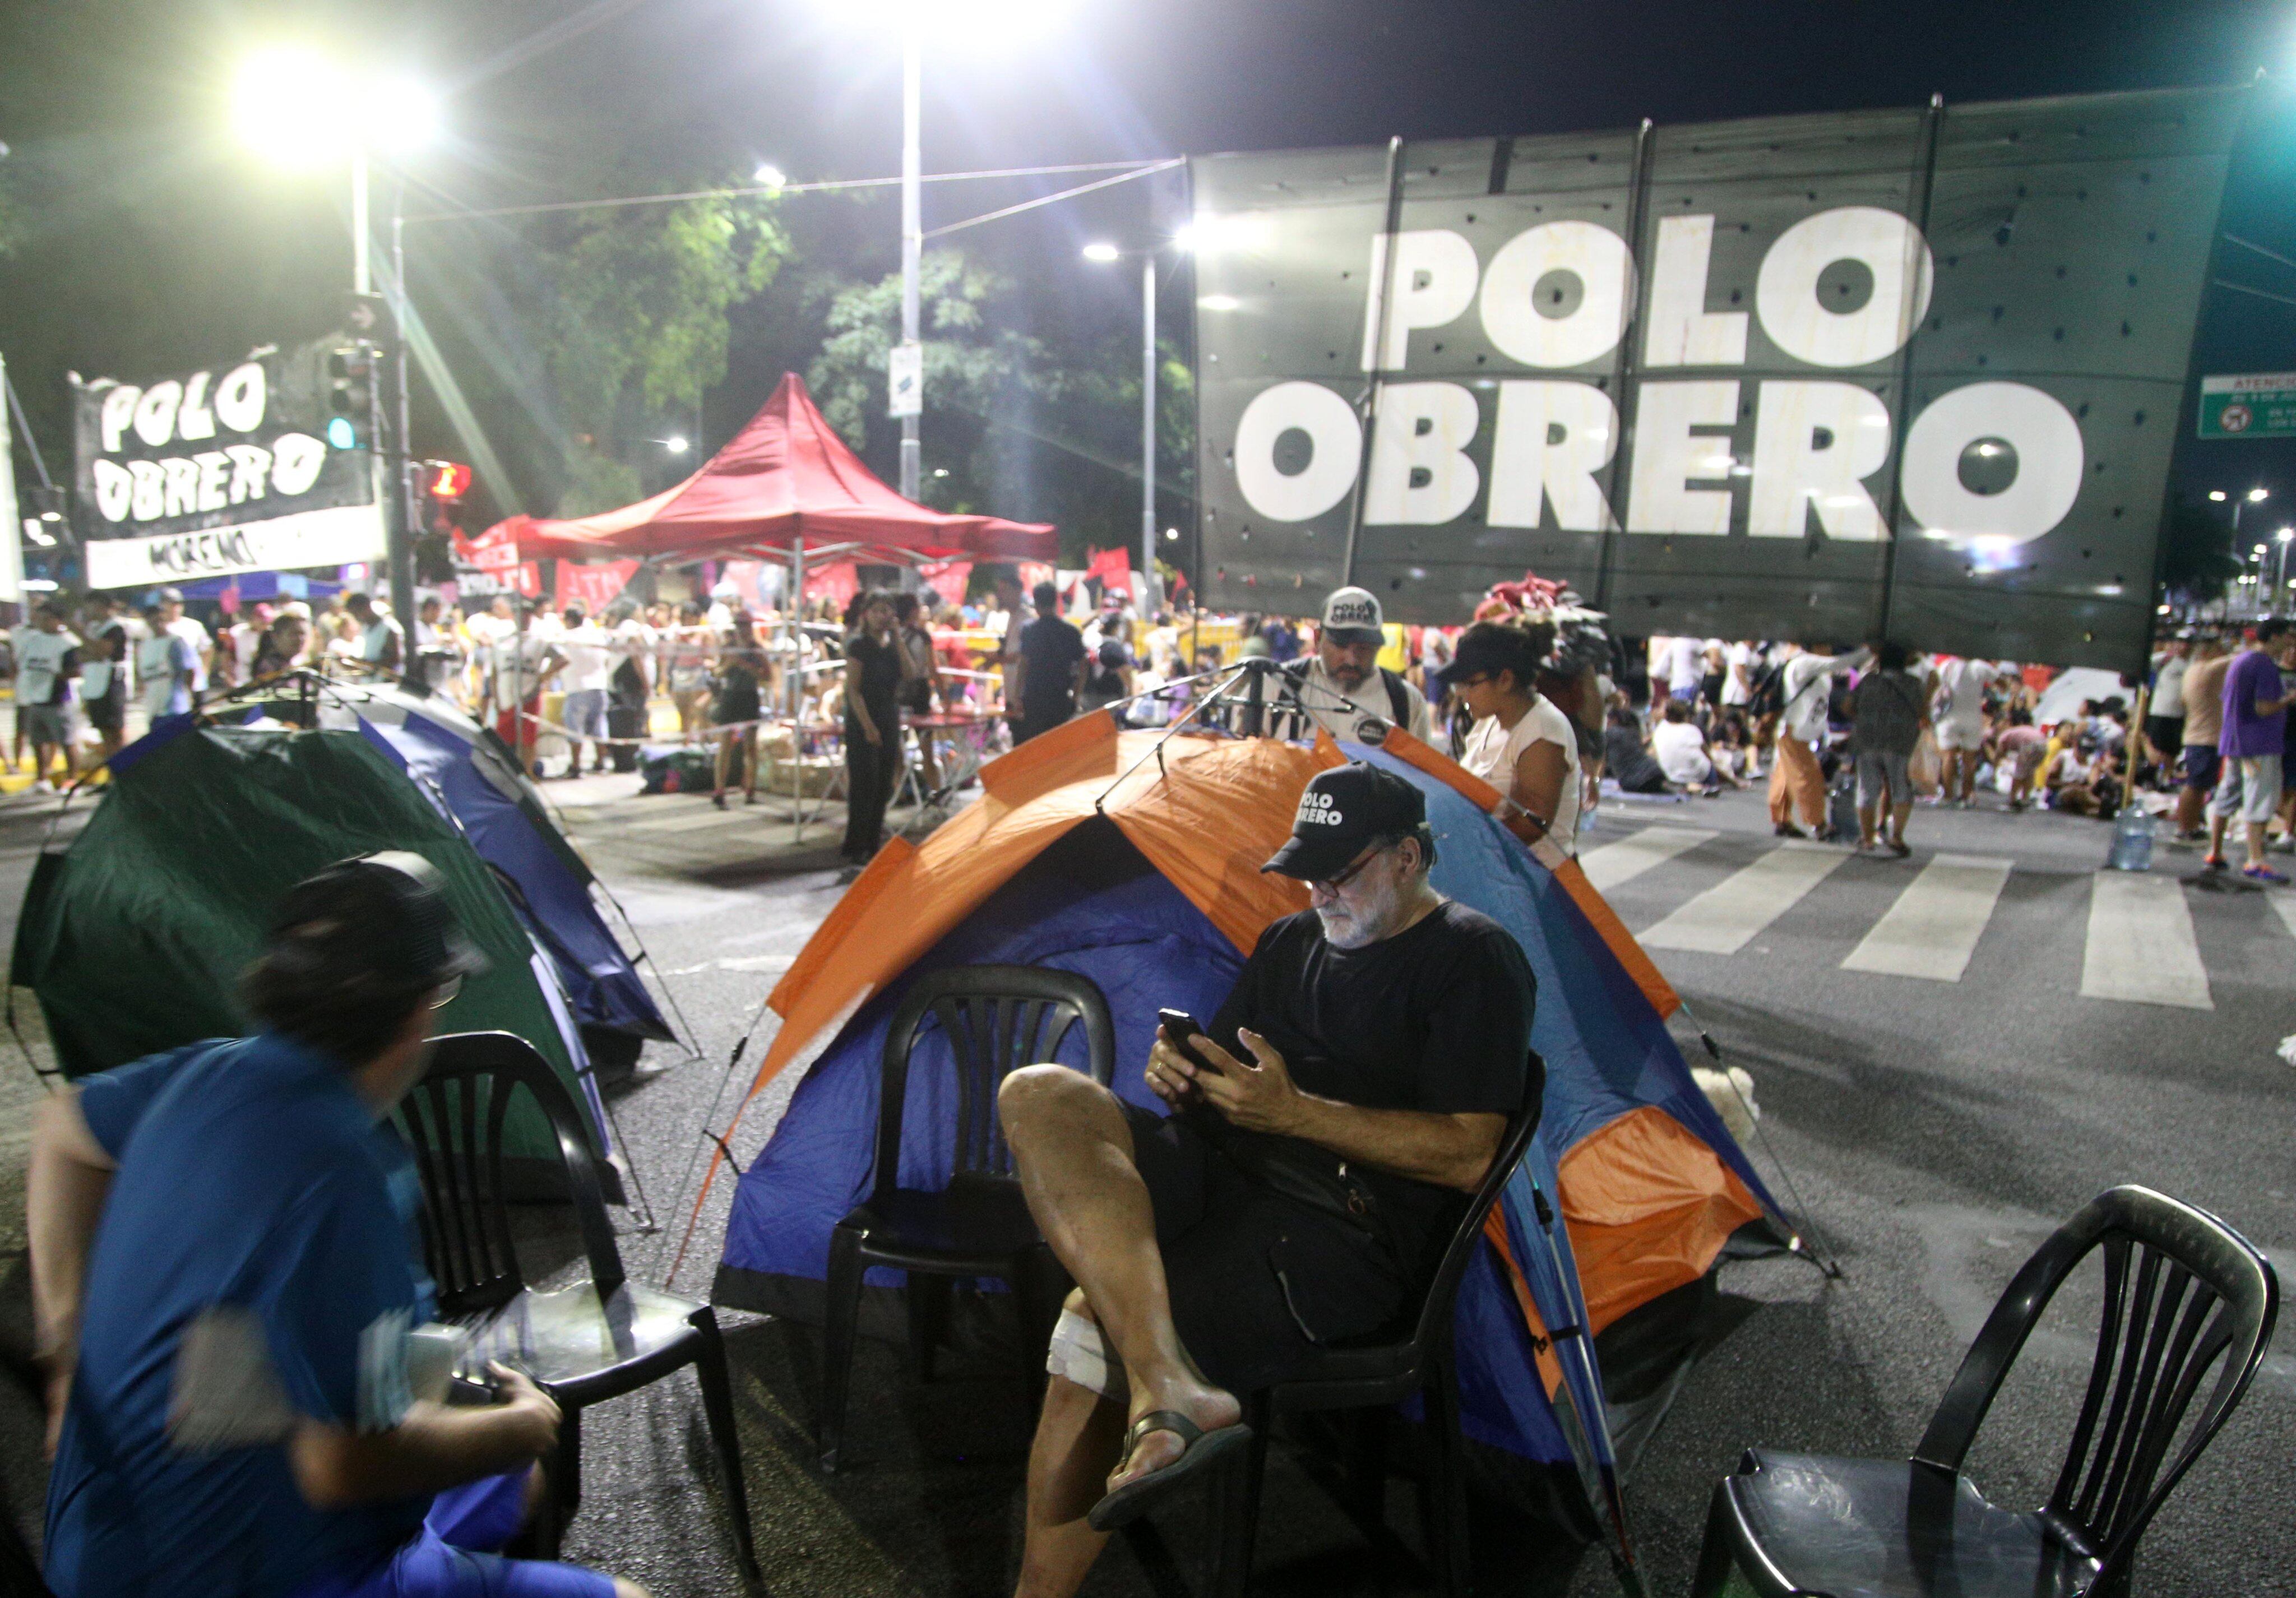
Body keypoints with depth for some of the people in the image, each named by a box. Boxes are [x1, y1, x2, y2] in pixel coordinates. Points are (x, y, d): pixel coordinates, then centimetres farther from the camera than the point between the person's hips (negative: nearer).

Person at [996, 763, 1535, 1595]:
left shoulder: (1474, 959, -2)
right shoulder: (1291, 940, 19)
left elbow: (1467, 1156, -11)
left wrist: (1292, 1111, -16)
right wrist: (1183, 1081, -3)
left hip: (1343, 1229, -7)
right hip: (1222, 1172, 7)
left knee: (1094, 1331, -27)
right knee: (1038, 1097, -21)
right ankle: (1169, 1389, -32)